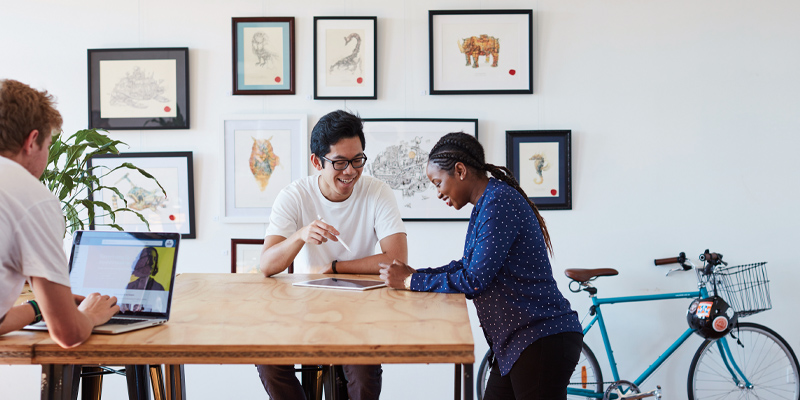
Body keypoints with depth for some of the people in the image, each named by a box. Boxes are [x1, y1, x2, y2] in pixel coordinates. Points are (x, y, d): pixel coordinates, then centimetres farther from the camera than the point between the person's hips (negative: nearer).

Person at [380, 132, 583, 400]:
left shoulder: (499, 202, -17)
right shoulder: (484, 206, 15)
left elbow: (474, 281, -20)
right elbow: (466, 266, 20)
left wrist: (410, 282, -10)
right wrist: (414, 274, 7)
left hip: (541, 342, -10)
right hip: (518, 341, 10)